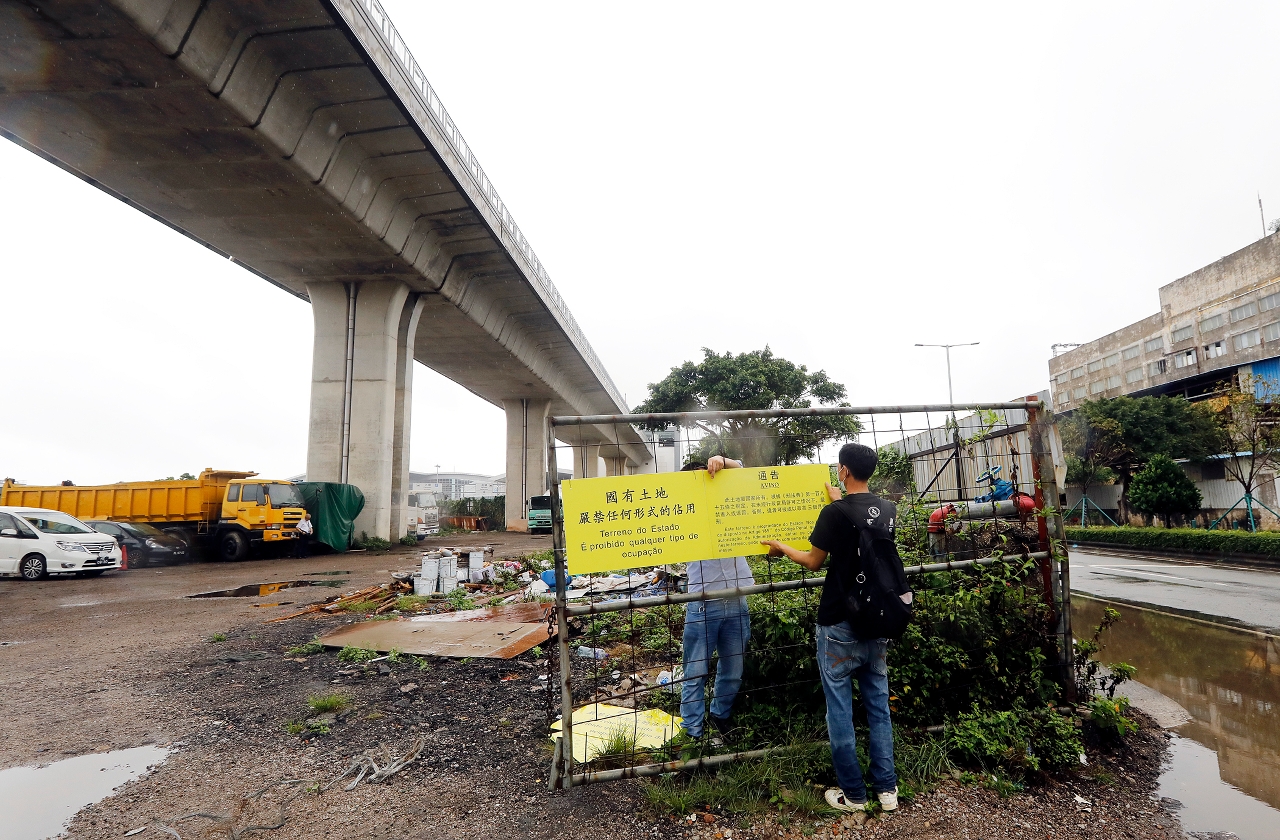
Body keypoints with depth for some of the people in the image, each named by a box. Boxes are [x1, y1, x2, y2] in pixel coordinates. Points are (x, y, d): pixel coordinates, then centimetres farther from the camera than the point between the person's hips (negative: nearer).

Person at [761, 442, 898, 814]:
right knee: (878, 704, 15)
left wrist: (783, 548, 11)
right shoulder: (888, 510, 1)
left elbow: (813, 562, -6)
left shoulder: (835, 513, -17)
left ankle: (853, 794, 16)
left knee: (840, 708, 6)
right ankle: (886, 788, 22)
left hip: (839, 624, -6)